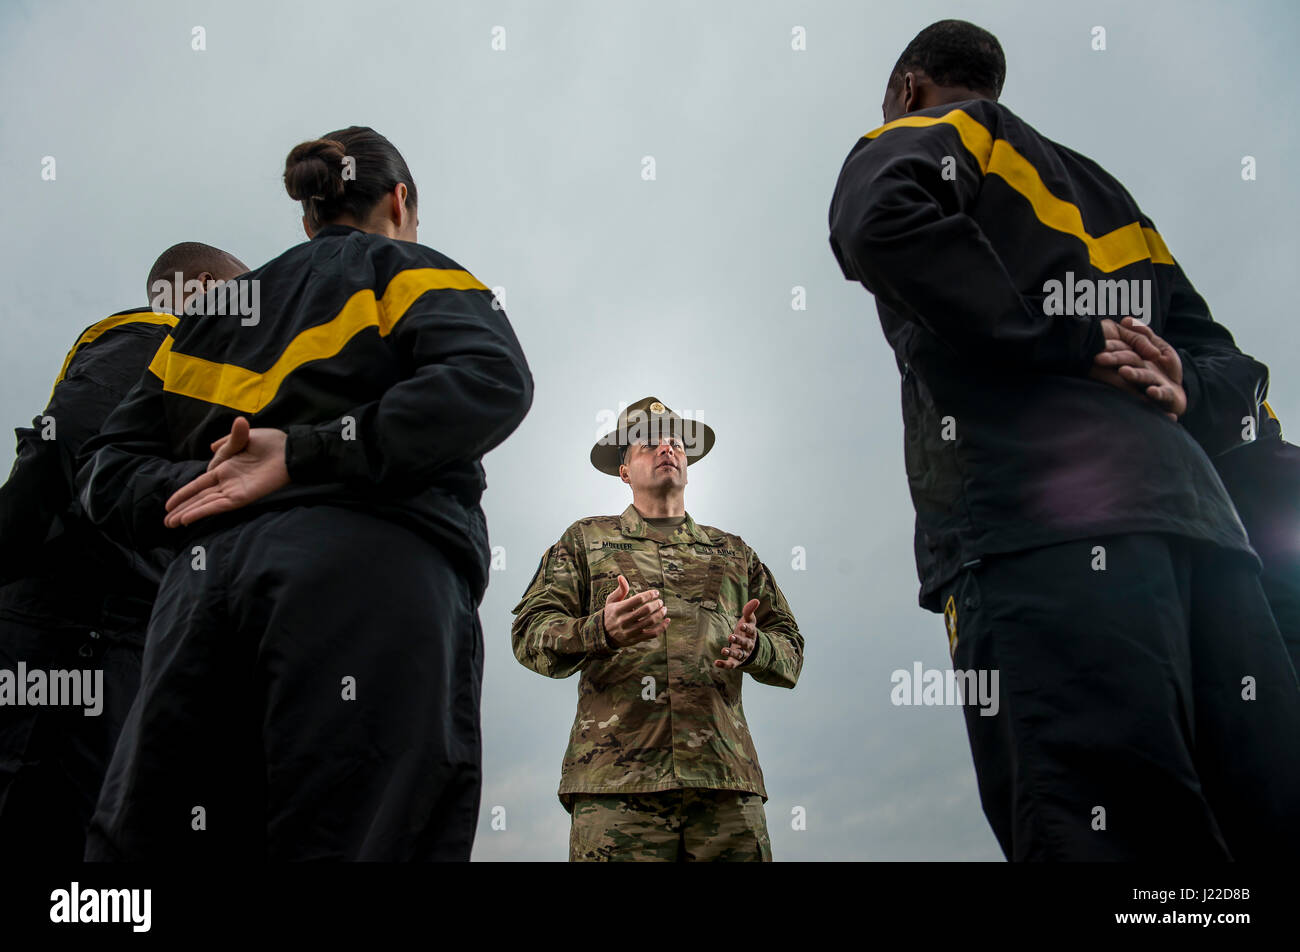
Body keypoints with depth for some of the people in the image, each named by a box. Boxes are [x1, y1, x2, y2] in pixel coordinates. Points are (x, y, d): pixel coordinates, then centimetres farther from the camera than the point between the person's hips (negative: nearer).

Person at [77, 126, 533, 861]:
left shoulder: (214, 312, 29)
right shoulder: (405, 270, 14)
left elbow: (109, 472, 22)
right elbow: (492, 382, -9)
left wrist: (191, 487, 4)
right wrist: (307, 456, -10)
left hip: (205, 582, 5)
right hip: (366, 578, -5)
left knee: (146, 839, 8)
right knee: (354, 833, -10)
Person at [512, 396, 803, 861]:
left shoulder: (733, 552, 24)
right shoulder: (585, 540, 18)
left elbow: (791, 650, 20)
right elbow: (530, 633, 6)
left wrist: (754, 648, -5)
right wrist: (601, 631, -15)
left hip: (725, 777, 2)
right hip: (617, 773, -2)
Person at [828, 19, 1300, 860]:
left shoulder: (932, 128, 17)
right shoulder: (1099, 192, 36)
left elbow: (880, 219, -10)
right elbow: (1229, 362, 31)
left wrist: (1061, 342, -4)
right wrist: (1185, 393, 10)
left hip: (1044, 527, -7)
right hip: (1203, 527, 7)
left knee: (1118, 828, -15)